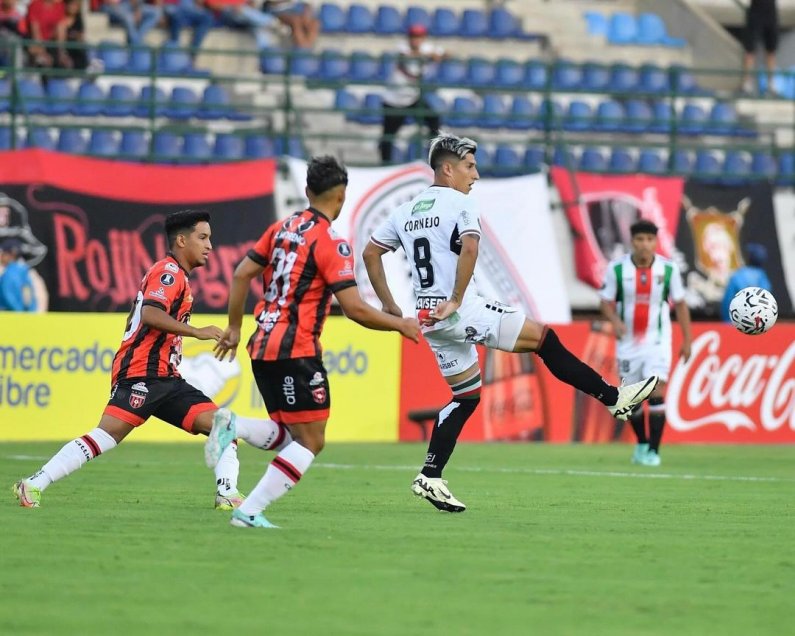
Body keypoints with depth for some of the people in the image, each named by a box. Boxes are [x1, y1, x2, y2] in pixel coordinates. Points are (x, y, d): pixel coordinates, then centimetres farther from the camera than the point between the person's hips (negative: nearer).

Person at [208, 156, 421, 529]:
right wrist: (401, 325, -2)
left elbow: (242, 275, 12)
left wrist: (234, 328, 21)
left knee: (290, 434, 18)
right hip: (296, 350, -8)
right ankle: (249, 512, -11)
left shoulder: (281, 229, 11)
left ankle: (232, 428, -8)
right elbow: (354, 309, -15)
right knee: (311, 441, -2)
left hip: (263, 347, 8)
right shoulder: (330, 243, -10)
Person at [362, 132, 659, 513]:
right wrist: (456, 299, -20)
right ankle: (613, 398, -2)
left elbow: (370, 253, 19)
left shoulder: (406, 212, 17)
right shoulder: (459, 204, -7)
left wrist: (389, 306, 20)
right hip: (461, 312, -8)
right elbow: (469, 247, -25)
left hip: (429, 319, 8)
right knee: (543, 338, -2)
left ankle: (429, 478, 10)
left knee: (465, 395, 16)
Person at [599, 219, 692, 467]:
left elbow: (680, 304, 5)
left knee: (656, 392, -16)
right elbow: (606, 301, -2)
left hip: (657, 342, -1)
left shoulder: (668, 268, -4)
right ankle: (642, 443, 31)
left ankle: (654, 451, -13)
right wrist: (615, 321, -23)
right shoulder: (617, 268, -6)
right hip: (628, 342, 1)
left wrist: (687, 340, 4)